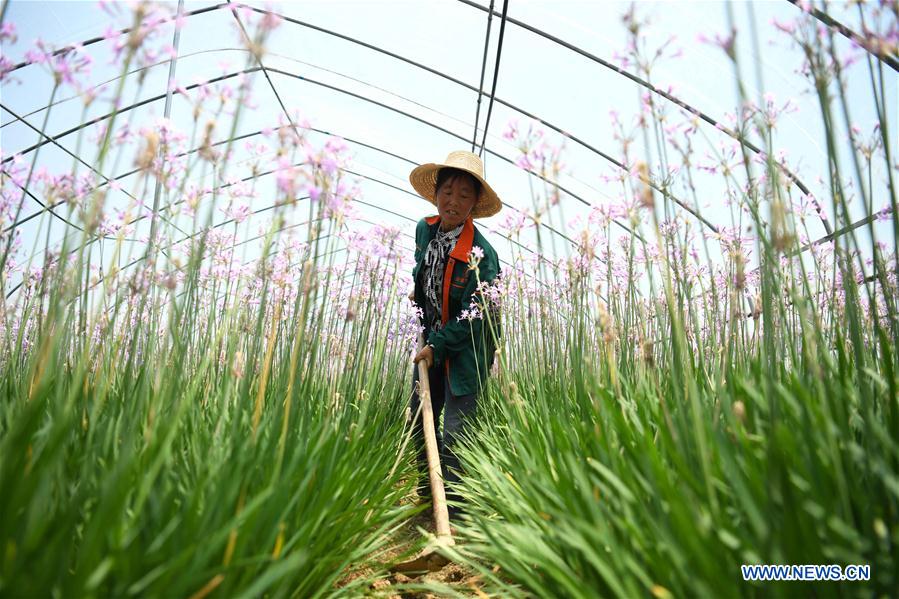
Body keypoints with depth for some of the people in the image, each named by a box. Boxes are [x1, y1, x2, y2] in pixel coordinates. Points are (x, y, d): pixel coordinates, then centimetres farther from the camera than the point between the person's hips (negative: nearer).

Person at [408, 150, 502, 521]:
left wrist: (437, 347, -16)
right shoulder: (425, 229, -2)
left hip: (466, 350, -7)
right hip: (432, 340, 7)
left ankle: (454, 515, 16)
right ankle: (426, 494, 39)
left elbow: (473, 316, -19)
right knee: (420, 421, 17)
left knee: (454, 437, -4)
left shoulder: (481, 254, -22)